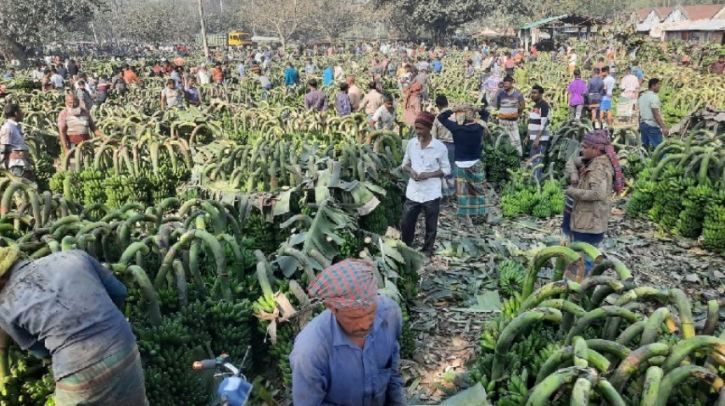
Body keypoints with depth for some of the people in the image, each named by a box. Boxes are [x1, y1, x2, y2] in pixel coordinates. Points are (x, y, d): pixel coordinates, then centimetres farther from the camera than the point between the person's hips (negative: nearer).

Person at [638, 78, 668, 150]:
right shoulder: (654, 97, -15)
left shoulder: (642, 96, 13)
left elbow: (639, 113, 18)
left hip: (643, 124, 9)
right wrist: (664, 127, -24)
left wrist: (639, 126, 26)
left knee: (644, 146, 14)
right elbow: (656, 114, -21)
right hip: (652, 126, -9)